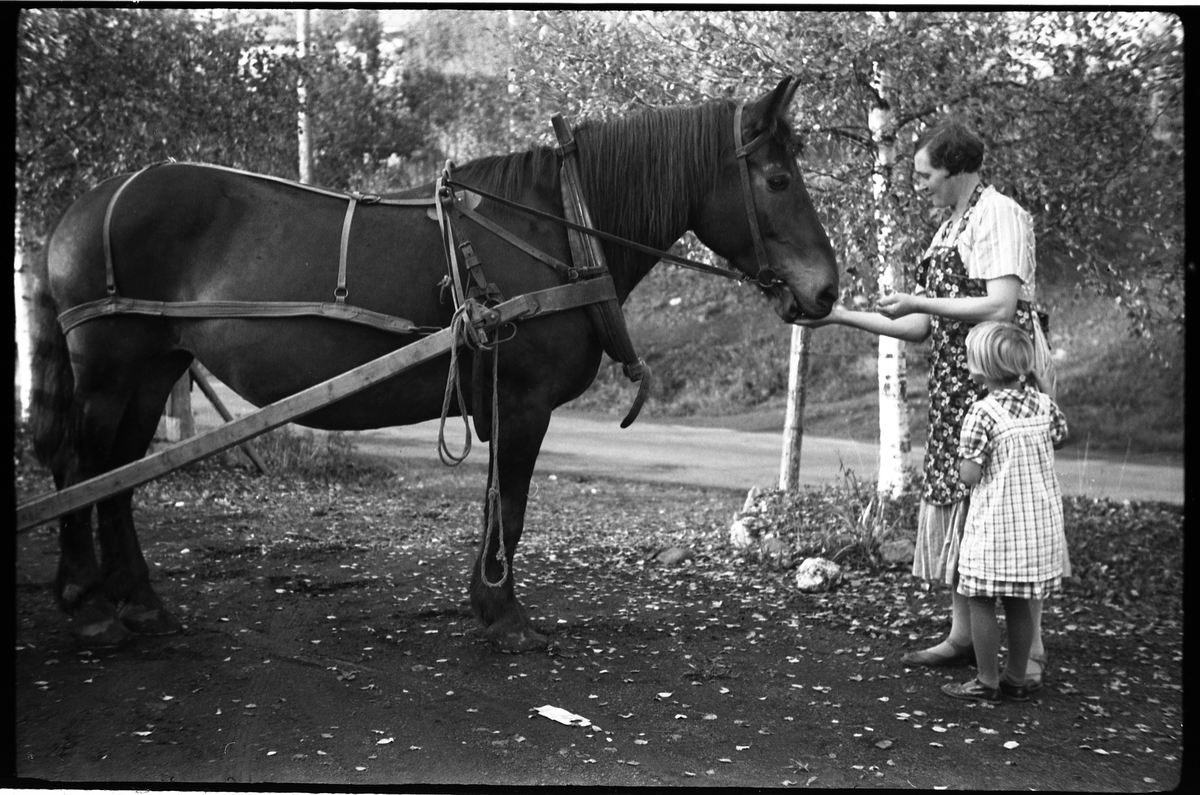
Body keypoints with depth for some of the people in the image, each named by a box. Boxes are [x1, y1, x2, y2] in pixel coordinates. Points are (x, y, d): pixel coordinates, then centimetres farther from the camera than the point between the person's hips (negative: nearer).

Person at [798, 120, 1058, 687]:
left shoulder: (1000, 216, -9)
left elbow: (1002, 307, -20)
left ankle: (1031, 655, -2)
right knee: (949, 500, 10)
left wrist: (918, 300, -14)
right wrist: (840, 316, 12)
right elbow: (924, 328, 18)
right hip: (952, 388, 9)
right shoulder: (948, 229, 18)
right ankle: (962, 636, 21)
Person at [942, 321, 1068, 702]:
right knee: (1019, 603, 15)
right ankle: (1016, 679, 22)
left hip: (996, 526, -6)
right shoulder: (1045, 405, 0)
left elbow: (969, 474, -17)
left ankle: (988, 682, 9)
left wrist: (960, 459, 2)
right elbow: (1060, 438, 19)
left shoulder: (982, 413, -17)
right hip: (1040, 524, 6)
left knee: (982, 602, 5)